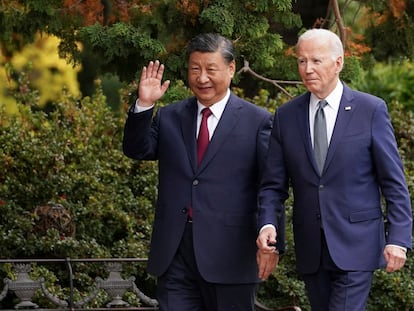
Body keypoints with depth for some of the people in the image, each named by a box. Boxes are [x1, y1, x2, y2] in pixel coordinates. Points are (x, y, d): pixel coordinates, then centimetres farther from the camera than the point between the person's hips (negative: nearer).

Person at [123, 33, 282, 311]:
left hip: (230, 254, -3)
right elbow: (137, 150, 3)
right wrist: (144, 105, -10)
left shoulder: (257, 121, 0)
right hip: (175, 256, 3)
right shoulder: (169, 118, 13)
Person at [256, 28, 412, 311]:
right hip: (311, 250, 4)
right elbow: (274, 184, 7)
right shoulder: (286, 116, 6)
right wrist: (267, 224, -12)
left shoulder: (371, 110, -3)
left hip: (355, 245, -4)